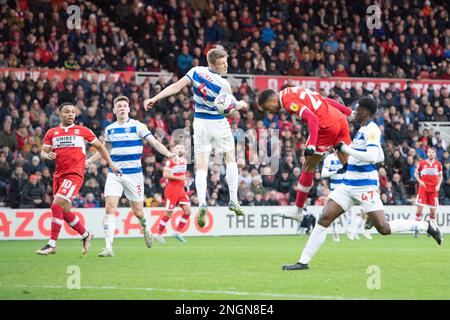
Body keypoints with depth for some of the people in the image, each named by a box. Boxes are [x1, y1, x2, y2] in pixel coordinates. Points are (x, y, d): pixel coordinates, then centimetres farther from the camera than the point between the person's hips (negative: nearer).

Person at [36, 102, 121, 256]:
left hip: (74, 174, -5)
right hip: (59, 175, 5)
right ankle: (86, 235, 32)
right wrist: (47, 155, -15)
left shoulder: (82, 131, 4)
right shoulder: (52, 133, 11)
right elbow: (43, 152, 9)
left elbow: (99, 146, 13)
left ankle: (52, 244, -15)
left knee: (56, 206, -18)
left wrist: (111, 165, 11)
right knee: (65, 211, 9)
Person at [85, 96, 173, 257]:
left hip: (133, 173, -3)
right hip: (114, 173, 3)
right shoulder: (109, 129, 9)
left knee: (138, 212, 3)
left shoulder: (137, 126, -3)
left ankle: (145, 228, 40)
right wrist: (88, 161, 23)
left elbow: (155, 143, -7)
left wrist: (169, 154, -22)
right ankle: (108, 247, -16)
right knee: (110, 208, -14)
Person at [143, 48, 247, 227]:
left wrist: (155, 98, -8)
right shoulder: (223, 85, -14)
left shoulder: (196, 71, -6)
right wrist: (241, 104, 23)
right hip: (219, 124, -3)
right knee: (230, 160, 18)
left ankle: (202, 204, -22)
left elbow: (176, 86, -11)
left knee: (201, 167, -1)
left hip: (200, 123, 3)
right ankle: (233, 201, 13)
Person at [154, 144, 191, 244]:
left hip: (181, 190, 7)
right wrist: (178, 178, -20)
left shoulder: (185, 161, 13)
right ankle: (159, 234, 10)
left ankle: (178, 232, 7)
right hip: (172, 189, -7)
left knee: (187, 211, -5)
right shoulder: (170, 161, -9)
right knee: (169, 213, -3)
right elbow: (165, 175, -17)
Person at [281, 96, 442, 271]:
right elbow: (380, 157, 25)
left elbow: (372, 157, -27)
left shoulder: (371, 130, -13)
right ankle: (304, 261, -3)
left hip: (365, 186, -9)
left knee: (384, 228, -9)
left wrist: (346, 149, -22)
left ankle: (428, 225, 8)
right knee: (324, 219, -3)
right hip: (348, 184, 9)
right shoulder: (363, 130, 15)